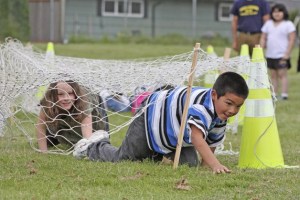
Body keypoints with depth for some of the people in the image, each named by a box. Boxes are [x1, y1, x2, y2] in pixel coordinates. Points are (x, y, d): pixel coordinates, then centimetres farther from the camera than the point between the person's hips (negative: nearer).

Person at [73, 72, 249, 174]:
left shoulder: (221, 119, -15)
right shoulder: (201, 105, -44)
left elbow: (211, 144, 0)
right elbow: (197, 139, -56)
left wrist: (205, 165, -11)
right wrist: (216, 165, -65)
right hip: (151, 119, -8)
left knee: (190, 163, 1)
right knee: (123, 159, 3)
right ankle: (93, 147, 34)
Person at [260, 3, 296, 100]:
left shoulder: (288, 24, -3)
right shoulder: (268, 24, 12)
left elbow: (292, 40, -7)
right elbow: (263, 38, 14)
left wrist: (287, 53, -13)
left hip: (282, 55, -5)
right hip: (270, 55, 5)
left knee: (282, 74, -8)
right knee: (273, 75, 8)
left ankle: (284, 94, -9)